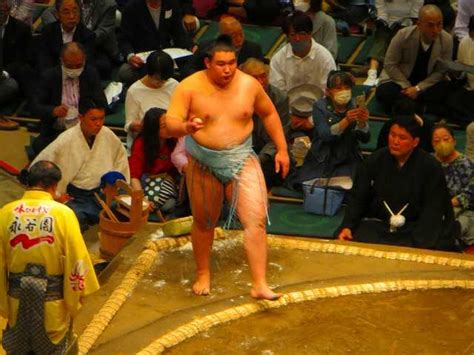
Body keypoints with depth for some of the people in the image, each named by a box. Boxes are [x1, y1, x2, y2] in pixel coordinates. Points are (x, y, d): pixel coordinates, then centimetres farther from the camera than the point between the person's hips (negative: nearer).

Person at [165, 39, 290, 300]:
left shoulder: (249, 85, -5)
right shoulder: (190, 87, -12)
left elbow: (269, 114, 11)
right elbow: (170, 122, -20)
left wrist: (282, 149, 8)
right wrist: (186, 127, -43)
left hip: (241, 160, 1)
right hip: (204, 163, 0)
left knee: (255, 219, -12)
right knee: (204, 221, 15)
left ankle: (260, 285, -8)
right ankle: (203, 274, 36)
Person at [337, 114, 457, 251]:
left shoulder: (431, 167, -3)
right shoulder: (374, 161, 4)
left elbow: (432, 209, -7)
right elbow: (357, 198, 7)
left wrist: (419, 242, -20)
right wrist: (347, 226, -9)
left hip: (414, 227, -2)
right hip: (376, 224, 2)